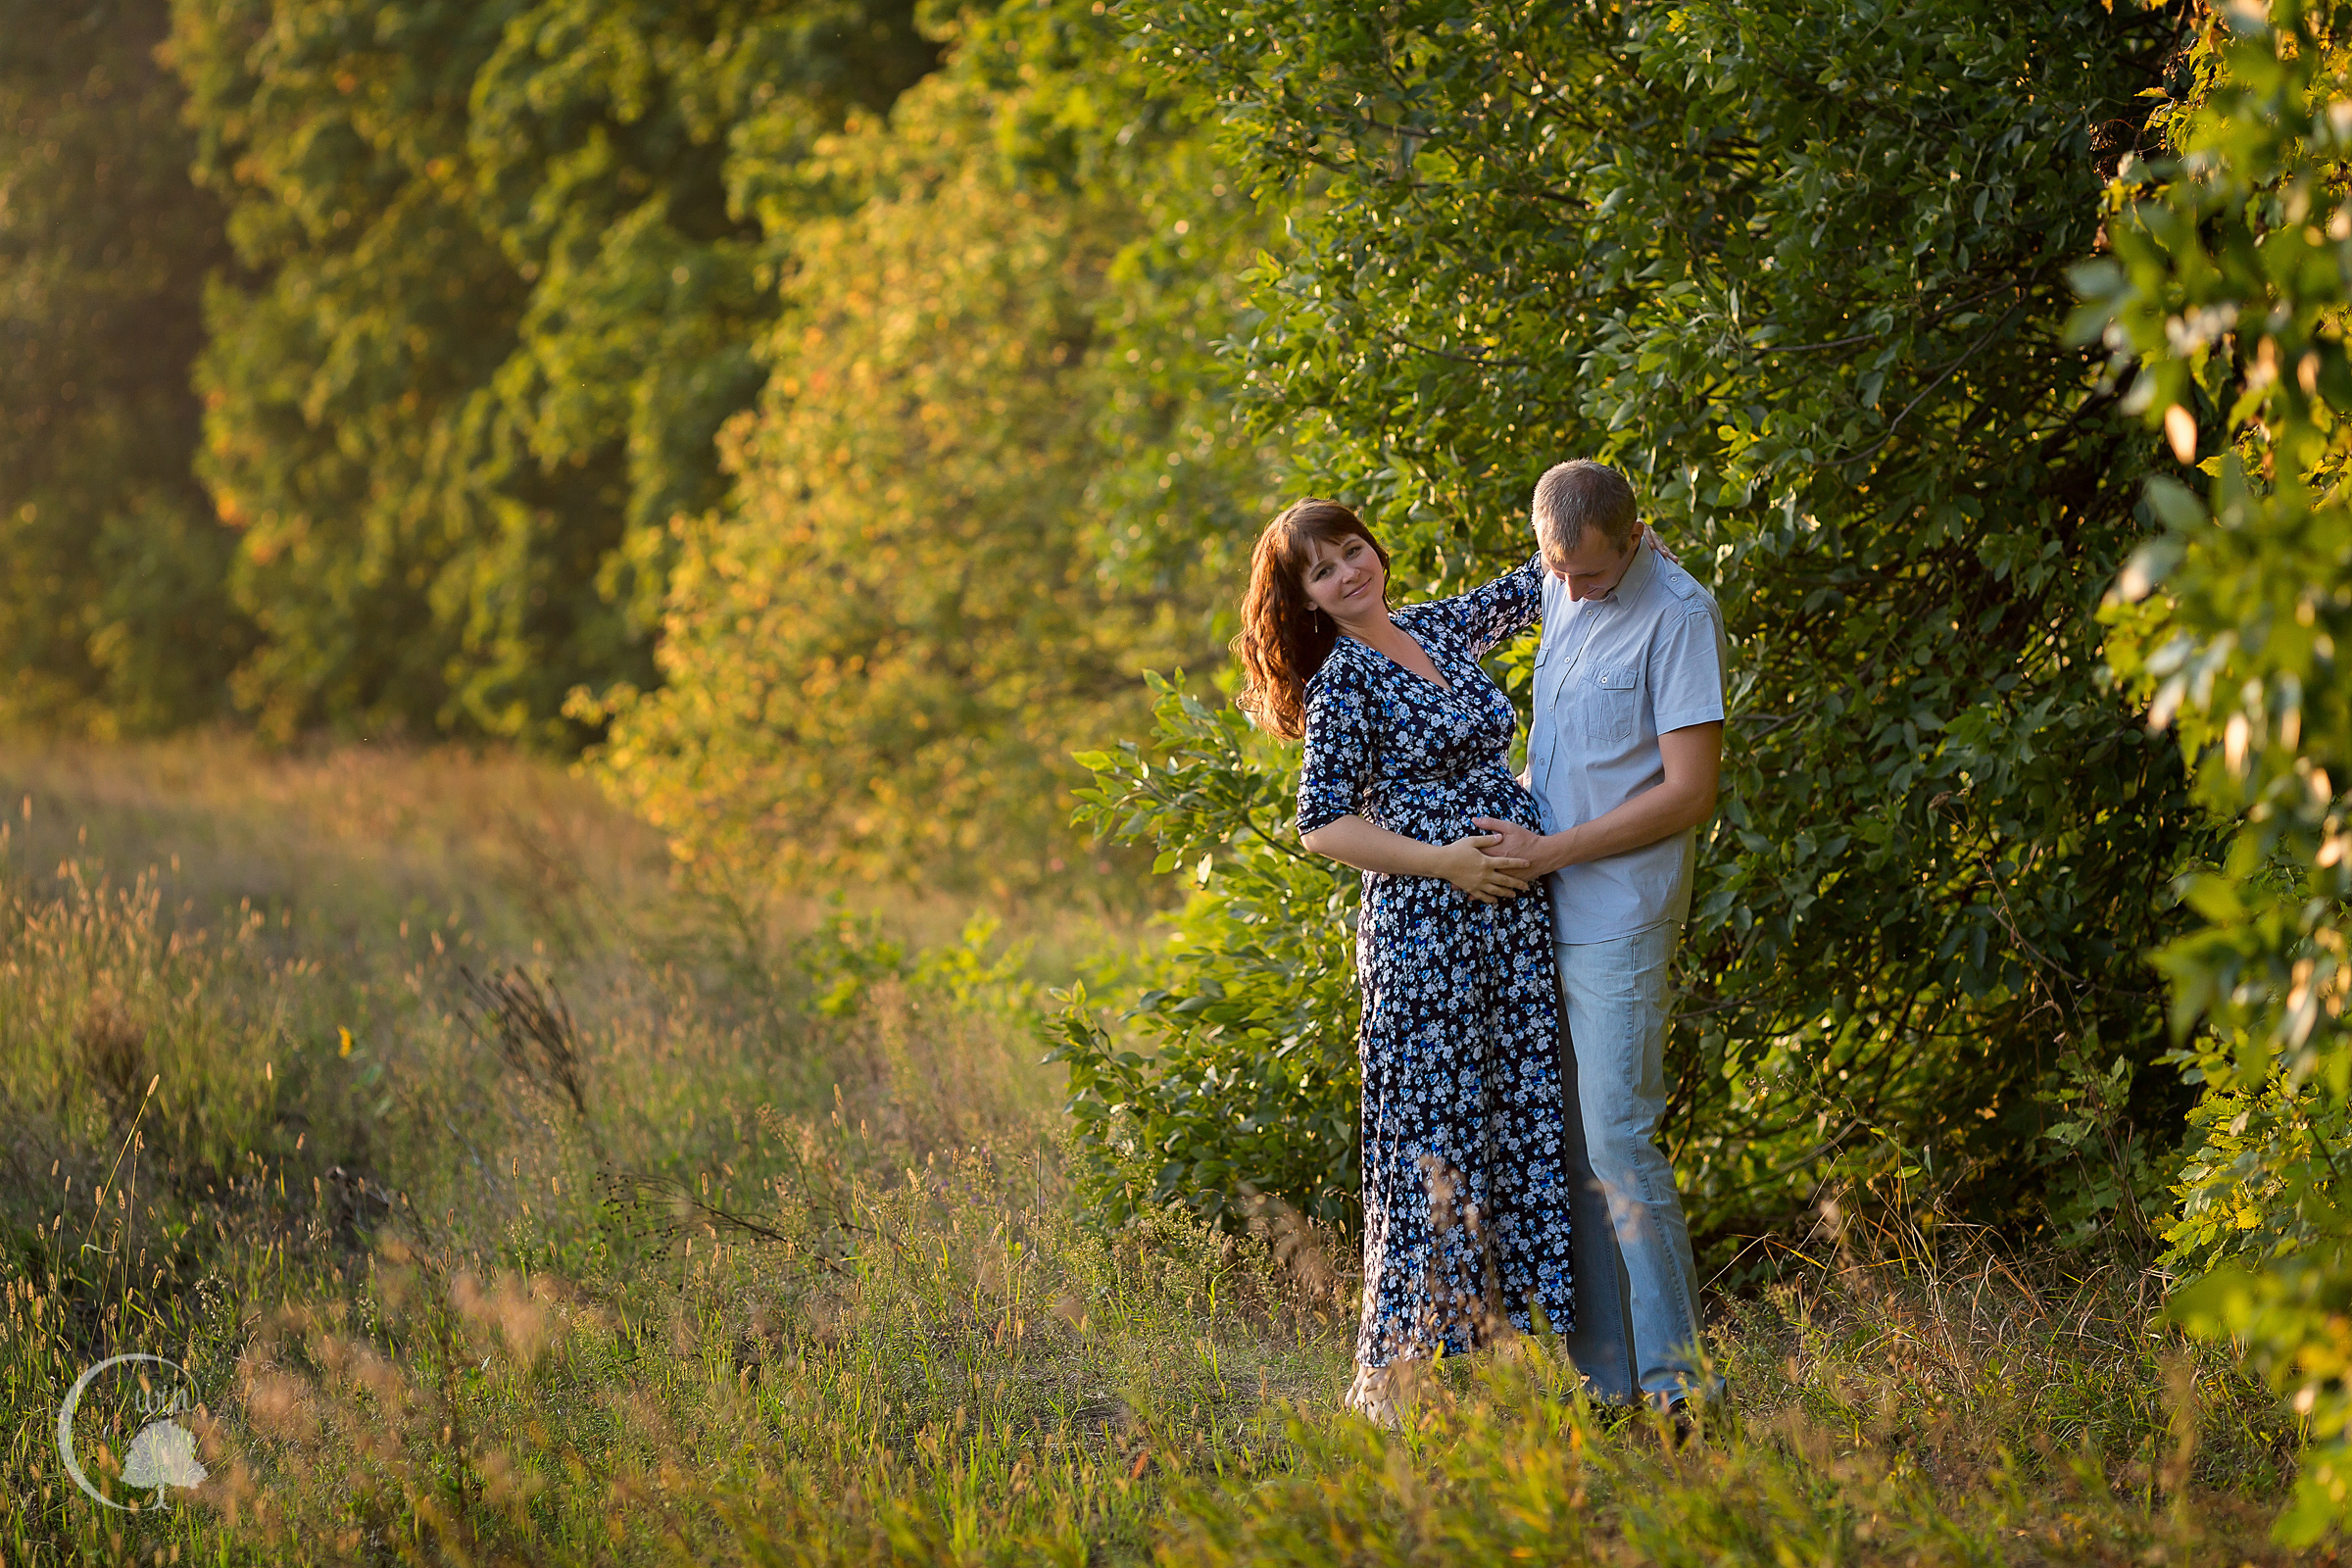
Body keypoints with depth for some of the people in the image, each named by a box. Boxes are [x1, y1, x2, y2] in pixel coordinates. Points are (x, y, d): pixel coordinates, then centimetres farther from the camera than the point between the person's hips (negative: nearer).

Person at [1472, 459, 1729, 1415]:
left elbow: (1689, 793, -16)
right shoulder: (1559, 592, 11)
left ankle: (1676, 1377, -6)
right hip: (1548, 913, 8)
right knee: (1575, 1152, 7)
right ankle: (1603, 1378, 11)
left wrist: (1550, 852, -13)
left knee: (1619, 1141, -11)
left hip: (1620, 917, -8)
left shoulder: (1678, 615, -13)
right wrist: (1519, 825, 13)